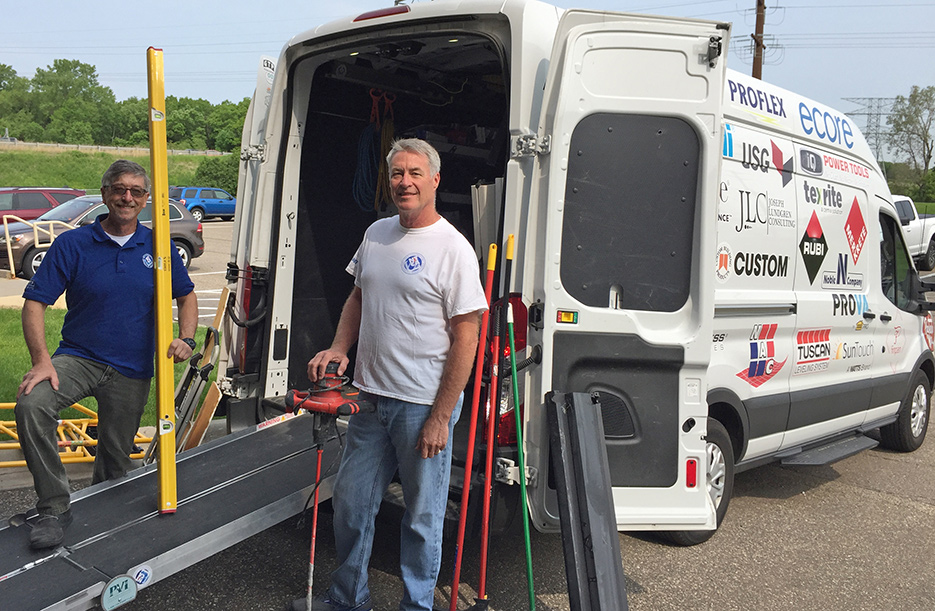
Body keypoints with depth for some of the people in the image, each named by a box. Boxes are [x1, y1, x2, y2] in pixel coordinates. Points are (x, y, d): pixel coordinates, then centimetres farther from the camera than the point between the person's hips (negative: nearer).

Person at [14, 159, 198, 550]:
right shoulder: (72, 244, -6)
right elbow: (35, 302, -7)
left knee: (115, 459, 11)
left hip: (133, 371, 2)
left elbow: (186, 296, 14)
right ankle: (54, 507, -18)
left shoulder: (157, 246, 2)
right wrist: (41, 360, -20)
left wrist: (186, 339, -3)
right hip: (78, 358, -2)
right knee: (31, 405, -30)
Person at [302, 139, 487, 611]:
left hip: (424, 406, -7)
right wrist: (338, 348, 4)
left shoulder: (453, 249, -12)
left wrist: (440, 417, -15)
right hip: (371, 396, 7)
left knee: (422, 517, 7)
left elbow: (465, 338, -13)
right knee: (350, 503, 17)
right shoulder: (376, 234, 9)